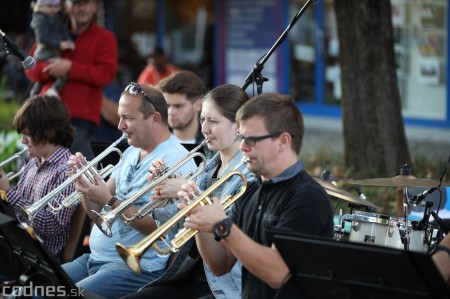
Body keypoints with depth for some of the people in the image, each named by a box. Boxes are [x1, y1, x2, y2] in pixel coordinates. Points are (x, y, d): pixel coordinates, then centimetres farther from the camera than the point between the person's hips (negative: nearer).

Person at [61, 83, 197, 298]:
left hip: (137, 269, -9)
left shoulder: (175, 161, -13)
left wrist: (110, 201, -22)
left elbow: (160, 226, -21)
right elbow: (97, 212, 14)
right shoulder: (130, 153, 14)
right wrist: (84, 182, -5)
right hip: (94, 258, 9)